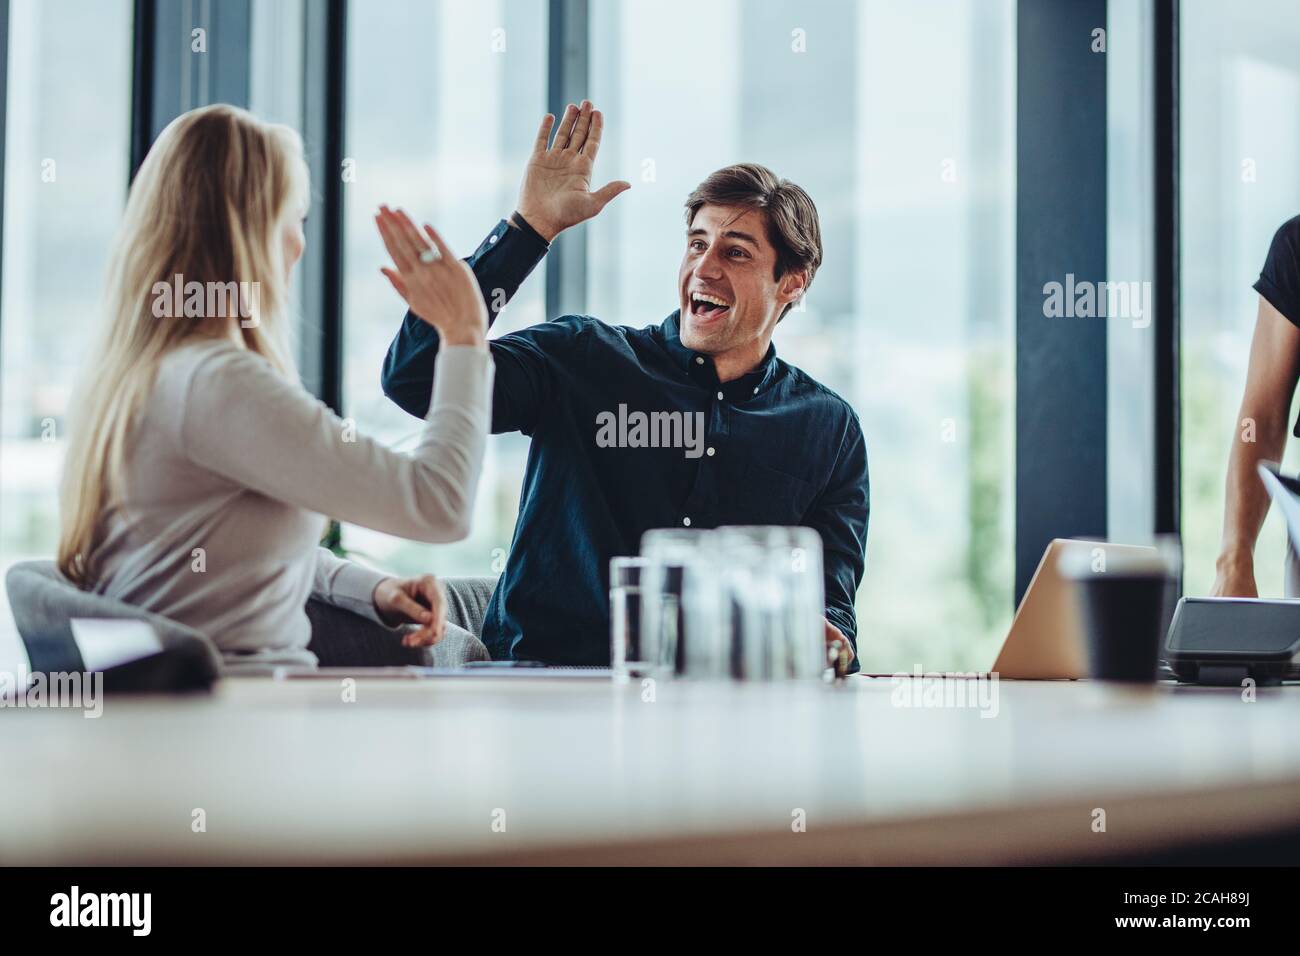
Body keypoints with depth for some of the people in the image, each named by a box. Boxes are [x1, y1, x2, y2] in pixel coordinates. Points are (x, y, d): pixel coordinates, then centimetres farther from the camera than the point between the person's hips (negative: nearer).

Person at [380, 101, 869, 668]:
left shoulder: (829, 429, 12)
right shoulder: (585, 358, 6)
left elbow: (831, 600, 12)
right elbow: (417, 377, -8)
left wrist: (824, 642, -14)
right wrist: (531, 225, -7)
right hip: (537, 680, 0)